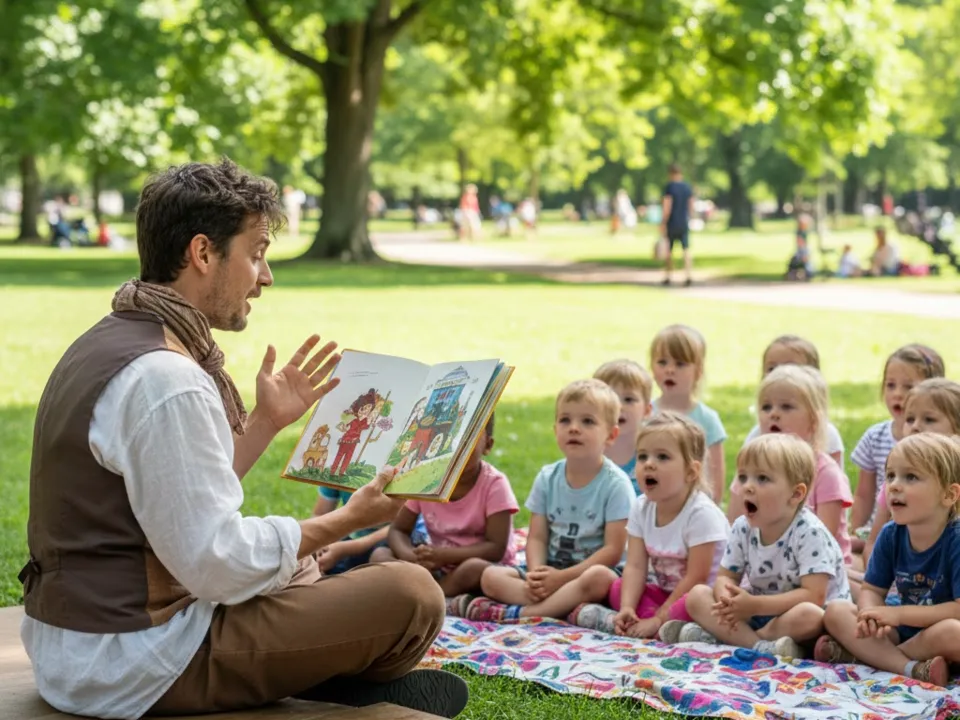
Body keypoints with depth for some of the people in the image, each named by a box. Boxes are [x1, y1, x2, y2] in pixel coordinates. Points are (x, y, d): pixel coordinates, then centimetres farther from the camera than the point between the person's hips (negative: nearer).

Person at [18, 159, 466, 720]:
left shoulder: (111, 342, 10)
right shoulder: (165, 382, -22)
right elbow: (219, 564, -21)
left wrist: (267, 421, 13)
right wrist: (350, 520, -9)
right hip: (132, 669, -10)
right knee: (411, 593, -11)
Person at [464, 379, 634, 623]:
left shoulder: (615, 484, -9)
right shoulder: (547, 478, 6)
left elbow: (613, 550, -14)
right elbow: (537, 538, 4)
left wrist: (560, 577, -20)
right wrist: (536, 573, -19)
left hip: (593, 568, -5)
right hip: (551, 568, 5)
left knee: (598, 578, -39)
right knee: (491, 576, -15)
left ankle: (518, 612, -33)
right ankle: (567, 605, -31)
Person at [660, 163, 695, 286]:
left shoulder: (669, 187, -11)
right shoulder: (687, 187, 4)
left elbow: (667, 207, -15)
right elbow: (691, 207, 8)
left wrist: (663, 224, -12)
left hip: (672, 224, -3)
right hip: (684, 224, 3)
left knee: (669, 251, 10)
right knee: (686, 250, 1)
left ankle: (667, 277, 17)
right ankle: (689, 276, -12)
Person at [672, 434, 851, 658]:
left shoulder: (810, 533, -21)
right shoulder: (743, 528, -2)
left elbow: (813, 596, -28)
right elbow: (725, 577, 3)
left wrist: (754, 605, -32)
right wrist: (727, 598, -24)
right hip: (758, 612, 6)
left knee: (807, 615, -40)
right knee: (697, 595, -8)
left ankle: (718, 635, -25)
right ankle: (762, 646, -25)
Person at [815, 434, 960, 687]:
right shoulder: (891, 535, -3)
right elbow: (872, 590, 3)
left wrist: (898, 614, -26)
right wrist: (870, 615, -23)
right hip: (904, 630, 6)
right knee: (836, 612, -8)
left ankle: (864, 655, -22)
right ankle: (910, 668, -24)